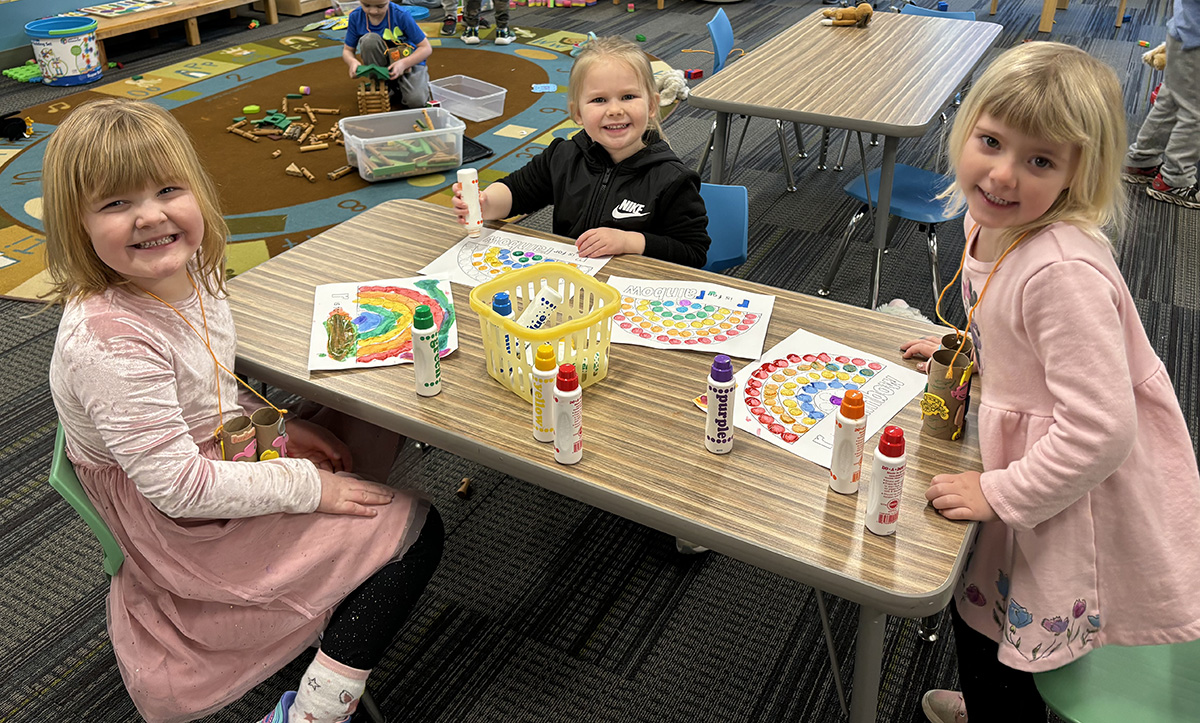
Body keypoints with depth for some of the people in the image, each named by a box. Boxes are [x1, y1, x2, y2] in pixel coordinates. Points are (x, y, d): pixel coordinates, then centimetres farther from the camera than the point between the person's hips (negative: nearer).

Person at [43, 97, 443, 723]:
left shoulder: (190, 274, -6)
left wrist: (274, 425, 0)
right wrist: (307, 486, -22)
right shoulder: (108, 341, -32)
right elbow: (178, 486, -29)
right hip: (180, 526, -9)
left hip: (218, 453, 9)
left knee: (370, 436, 22)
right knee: (415, 531, -7)